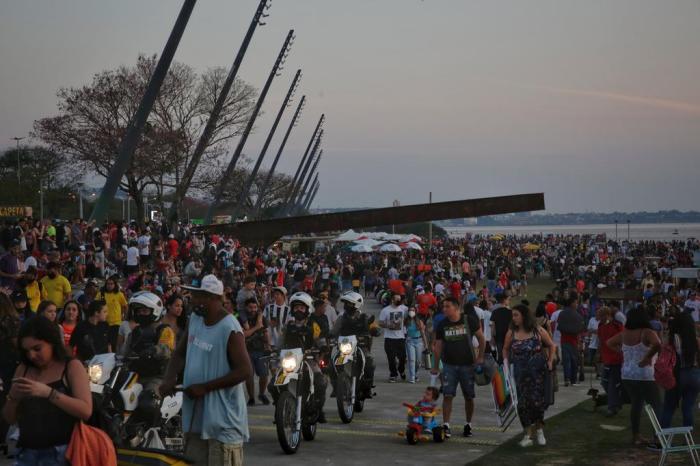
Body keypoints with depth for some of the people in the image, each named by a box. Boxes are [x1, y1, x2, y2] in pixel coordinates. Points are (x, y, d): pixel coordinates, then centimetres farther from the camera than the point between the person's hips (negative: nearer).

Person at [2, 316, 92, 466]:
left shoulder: (72, 367, -2)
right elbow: (10, 418, 12)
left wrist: (48, 392, -23)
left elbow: (86, 411, -15)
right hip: (27, 454, 4)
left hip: (61, 453, -3)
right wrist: (13, 397, -9)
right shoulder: (23, 370, 9)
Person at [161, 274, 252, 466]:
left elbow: (245, 371, -21)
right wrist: (170, 378, -2)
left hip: (223, 417, -8)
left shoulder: (230, 329, -17)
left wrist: (205, 387, -20)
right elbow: (180, 353, 18)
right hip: (195, 413, 8)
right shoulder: (194, 319, 8)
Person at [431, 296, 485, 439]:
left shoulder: (469, 320, -6)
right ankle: (446, 426, -6)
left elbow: (481, 338, 3)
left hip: (467, 364, -1)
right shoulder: (442, 325, 0)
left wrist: (480, 357, -3)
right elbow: (438, 346, 7)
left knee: (469, 397, 7)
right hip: (449, 365, 1)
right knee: (447, 395, -9)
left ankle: (468, 425, 23)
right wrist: (436, 366, 9)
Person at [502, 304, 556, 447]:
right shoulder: (511, 333, 1)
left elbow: (551, 345, 8)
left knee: (537, 400, -4)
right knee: (523, 402, -1)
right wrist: (506, 361, 0)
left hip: (538, 372, -2)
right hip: (520, 373, 2)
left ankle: (539, 430, 20)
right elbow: (505, 349, 15)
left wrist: (550, 361, 0)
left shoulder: (538, 331, -3)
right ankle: (528, 434, 9)